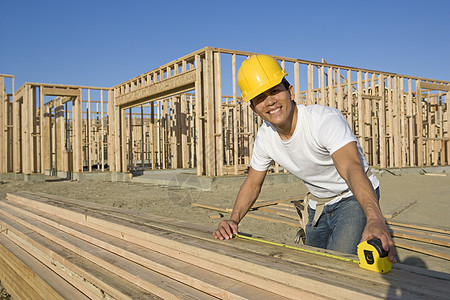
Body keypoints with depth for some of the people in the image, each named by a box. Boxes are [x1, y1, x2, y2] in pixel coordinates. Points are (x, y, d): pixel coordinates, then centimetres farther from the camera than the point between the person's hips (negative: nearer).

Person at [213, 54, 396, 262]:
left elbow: (352, 169, -46)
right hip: (318, 206, 6)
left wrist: (375, 218, -63)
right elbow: (253, 183, 3)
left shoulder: (326, 119, -30)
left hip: (354, 199, -6)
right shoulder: (265, 136, -10)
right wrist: (233, 220, -14)